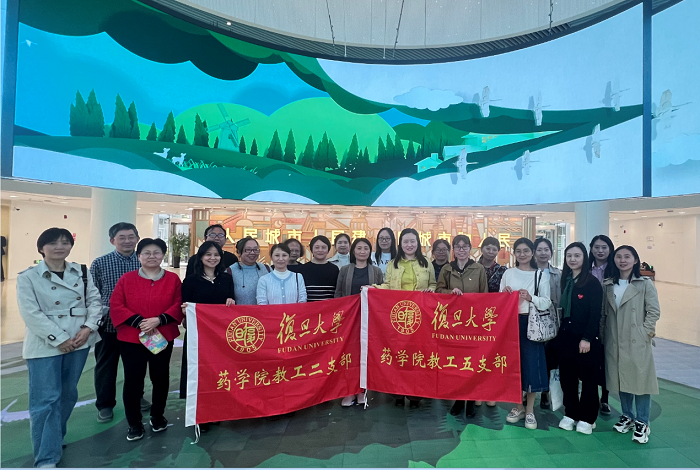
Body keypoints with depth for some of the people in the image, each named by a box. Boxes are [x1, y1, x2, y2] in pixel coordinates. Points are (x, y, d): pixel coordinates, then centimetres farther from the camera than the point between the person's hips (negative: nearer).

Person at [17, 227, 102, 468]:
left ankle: (54, 438, 38)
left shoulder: (82, 272, 5)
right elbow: (31, 314, -12)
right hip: (45, 345, -4)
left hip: (79, 340, 4)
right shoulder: (28, 277, -6)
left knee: (68, 394, 16)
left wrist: (88, 328, -12)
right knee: (46, 400, -1)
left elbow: (94, 301, 2)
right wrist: (59, 339, -16)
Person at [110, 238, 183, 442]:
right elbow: (116, 306, -4)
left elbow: (178, 305, -4)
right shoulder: (127, 278, 0)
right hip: (131, 338, 0)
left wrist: (159, 320, -18)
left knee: (160, 377, 12)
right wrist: (138, 322, -16)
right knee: (133, 380, 4)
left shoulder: (173, 279, 0)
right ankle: (134, 423, 23)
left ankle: (157, 416, 33)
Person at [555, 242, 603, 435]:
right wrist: (559, 333, 5)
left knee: (588, 378, 8)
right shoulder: (565, 280, 8)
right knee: (567, 376, 11)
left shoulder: (592, 282, -9)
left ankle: (587, 418, 22)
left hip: (585, 338, -5)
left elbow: (595, 314, -13)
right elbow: (562, 309, 9)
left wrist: (587, 338, -16)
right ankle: (570, 413, 26)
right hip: (565, 336, 5)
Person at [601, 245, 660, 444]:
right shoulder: (608, 285, 8)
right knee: (621, 378, 12)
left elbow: (654, 311, -3)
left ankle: (642, 423, 14)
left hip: (638, 342, -3)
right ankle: (627, 416, 28)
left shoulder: (645, 284, -1)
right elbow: (603, 313, 9)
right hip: (614, 342, 3)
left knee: (640, 378, 0)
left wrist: (646, 331, -9)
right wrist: (601, 335, 6)